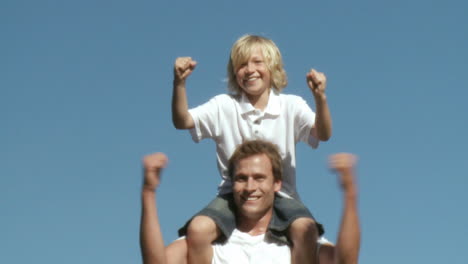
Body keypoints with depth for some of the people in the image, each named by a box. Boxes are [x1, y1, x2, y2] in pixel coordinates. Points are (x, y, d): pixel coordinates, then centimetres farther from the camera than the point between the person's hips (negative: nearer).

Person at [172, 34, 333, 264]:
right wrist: (179, 84, -22)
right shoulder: (224, 106, 6)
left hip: (281, 195, -1)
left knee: (306, 229, -32)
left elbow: (323, 134, -11)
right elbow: (182, 121, -5)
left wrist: (320, 98, -30)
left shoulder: (292, 106, 4)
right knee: (197, 229, -28)